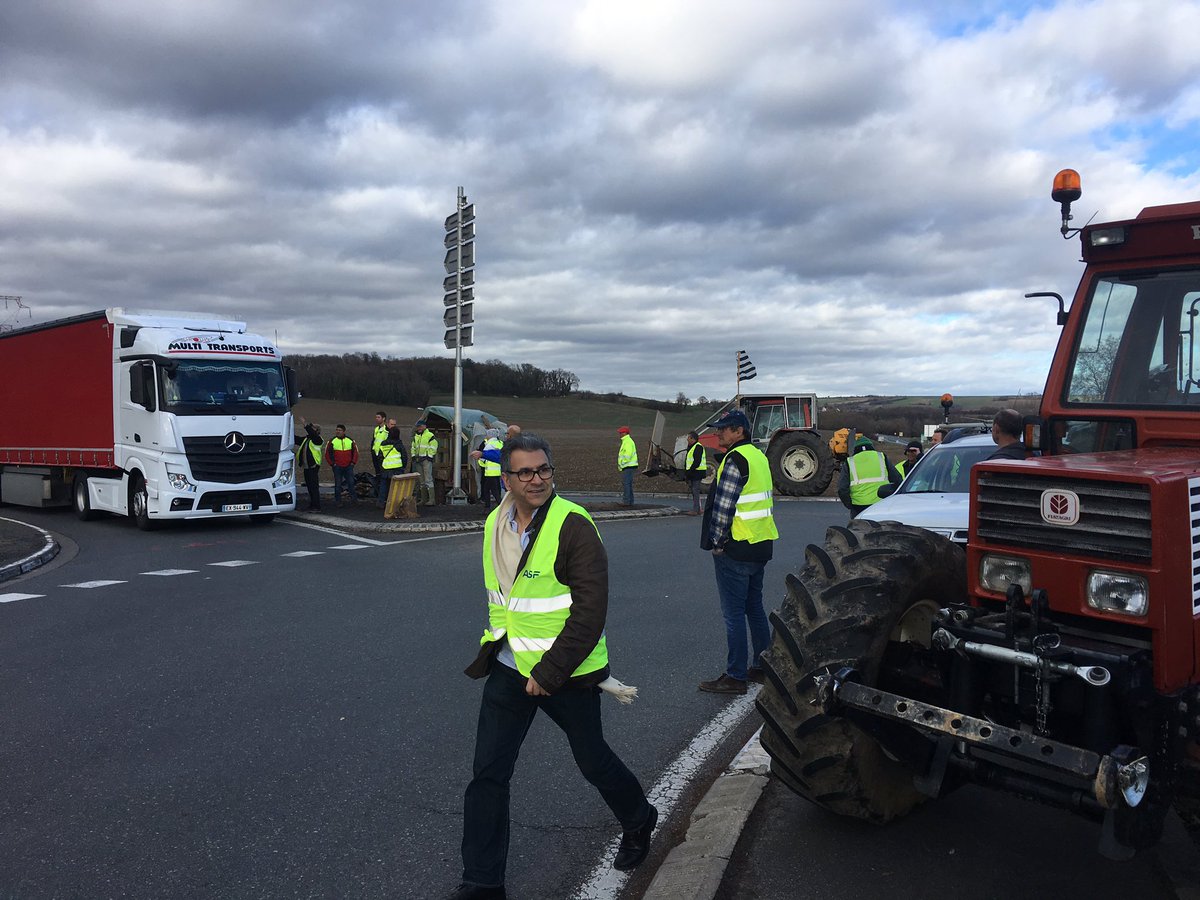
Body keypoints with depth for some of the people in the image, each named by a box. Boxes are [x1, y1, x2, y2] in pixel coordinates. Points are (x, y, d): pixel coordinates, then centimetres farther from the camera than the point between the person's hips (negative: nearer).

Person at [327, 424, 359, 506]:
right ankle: (337, 500, 8)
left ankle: (353, 498, 14)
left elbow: (355, 452, 10)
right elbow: (328, 453, 4)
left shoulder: (350, 441, 5)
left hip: (348, 466, 1)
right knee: (338, 484, 1)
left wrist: (353, 462, 3)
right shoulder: (332, 441, 1)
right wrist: (332, 463, -2)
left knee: (351, 482, 2)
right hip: (337, 467, -1)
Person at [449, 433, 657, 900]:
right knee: (488, 773, 3)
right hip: (509, 668, 5)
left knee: (592, 759, 15)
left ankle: (638, 821, 45)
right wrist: (497, 643, 16)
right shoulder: (496, 524, 2)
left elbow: (591, 611, -21)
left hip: (566, 671, -5)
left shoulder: (573, 525, -19)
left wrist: (550, 671, -21)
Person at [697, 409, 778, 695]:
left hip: (735, 548, -10)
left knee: (734, 613, -3)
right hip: (760, 547, 10)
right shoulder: (758, 456, 14)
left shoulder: (735, 460, -16)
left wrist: (717, 542, -10)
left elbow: (723, 507, -20)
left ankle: (735, 676, 3)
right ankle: (763, 666, 26)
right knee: (755, 608, 17)